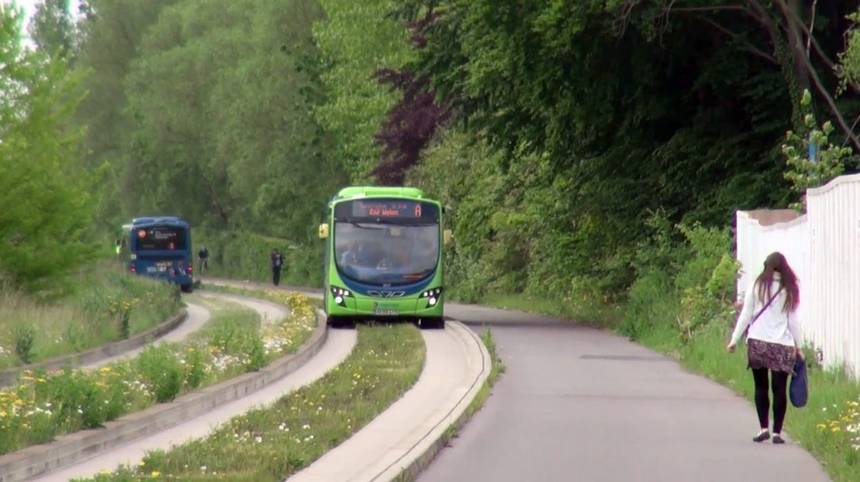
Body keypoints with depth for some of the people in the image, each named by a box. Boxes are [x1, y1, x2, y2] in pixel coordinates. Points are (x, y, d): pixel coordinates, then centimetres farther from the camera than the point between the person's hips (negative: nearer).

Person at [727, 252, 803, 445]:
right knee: (779, 389, 1)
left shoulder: (757, 286, 2)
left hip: (757, 343, 0)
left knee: (761, 387, 9)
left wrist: (735, 339, 9)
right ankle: (777, 432, 0)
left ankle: (763, 428, 1)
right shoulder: (789, 290, 2)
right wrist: (798, 346, 13)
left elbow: (746, 315, 2)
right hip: (782, 346, 0)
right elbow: (793, 320, 5)